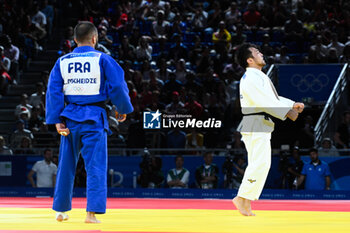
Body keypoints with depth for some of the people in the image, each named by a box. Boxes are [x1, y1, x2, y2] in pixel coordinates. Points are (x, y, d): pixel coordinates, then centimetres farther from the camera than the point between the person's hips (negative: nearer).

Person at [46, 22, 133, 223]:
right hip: (94, 117, -3)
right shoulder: (102, 59, -4)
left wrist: (57, 120, 1)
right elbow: (117, 85, -8)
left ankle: (61, 210, 22)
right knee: (96, 166, -2)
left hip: (70, 116, 3)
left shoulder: (62, 62, 6)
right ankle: (92, 212, -12)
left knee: (66, 166, 14)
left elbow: (54, 91, 1)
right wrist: (123, 109, 7)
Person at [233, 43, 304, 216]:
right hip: (255, 126, -11)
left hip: (261, 125, 11)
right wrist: (287, 113, -20)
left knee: (259, 164, 10)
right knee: (260, 163, -15)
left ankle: (246, 202, 11)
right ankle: (242, 198, -12)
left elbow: (272, 98, 24)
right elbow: (264, 101, -23)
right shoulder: (251, 77, -14)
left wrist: (293, 105, 13)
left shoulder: (258, 77, 20)